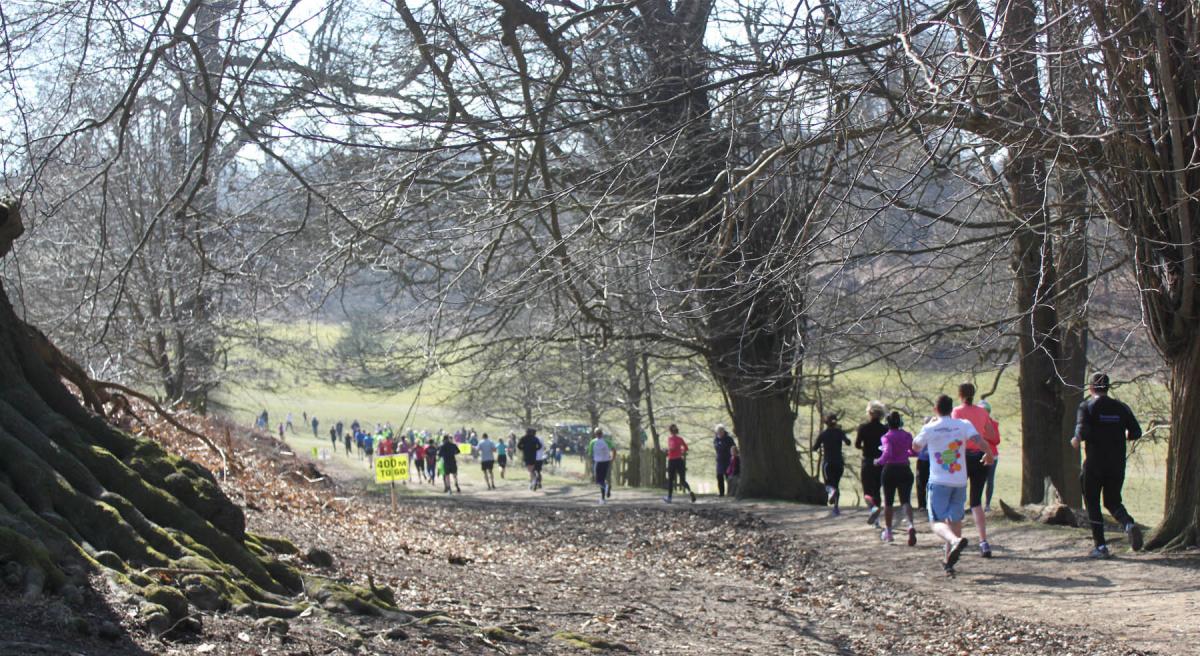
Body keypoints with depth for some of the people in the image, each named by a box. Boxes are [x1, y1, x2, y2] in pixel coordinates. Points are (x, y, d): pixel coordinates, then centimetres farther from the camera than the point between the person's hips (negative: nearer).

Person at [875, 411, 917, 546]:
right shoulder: (907, 435, 5)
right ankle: (911, 525, -34)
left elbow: (887, 453, -21)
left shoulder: (887, 437, -8)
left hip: (889, 470, -2)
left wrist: (879, 461, -4)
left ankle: (888, 532, 23)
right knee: (906, 501, -6)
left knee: (888, 502, 13)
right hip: (905, 470, 2)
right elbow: (915, 452, 12)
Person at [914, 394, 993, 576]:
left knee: (937, 522, -7)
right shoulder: (963, 425, 0)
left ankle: (955, 540, -39)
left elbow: (916, 445, 15)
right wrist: (988, 454, 7)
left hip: (938, 482, -3)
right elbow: (979, 441, -14)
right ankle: (949, 560, 23)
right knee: (955, 519, 18)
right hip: (960, 481, 3)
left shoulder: (929, 429, -3)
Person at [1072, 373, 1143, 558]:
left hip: (1094, 464, -3)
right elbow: (1136, 432, 3)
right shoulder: (1121, 407, 7)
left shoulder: (1086, 407, -4)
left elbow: (1083, 430, -18)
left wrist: (1076, 440, 2)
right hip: (1117, 464, 4)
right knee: (1113, 502, 15)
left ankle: (1100, 546, 2)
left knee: (1092, 503, 7)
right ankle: (1129, 524, -16)